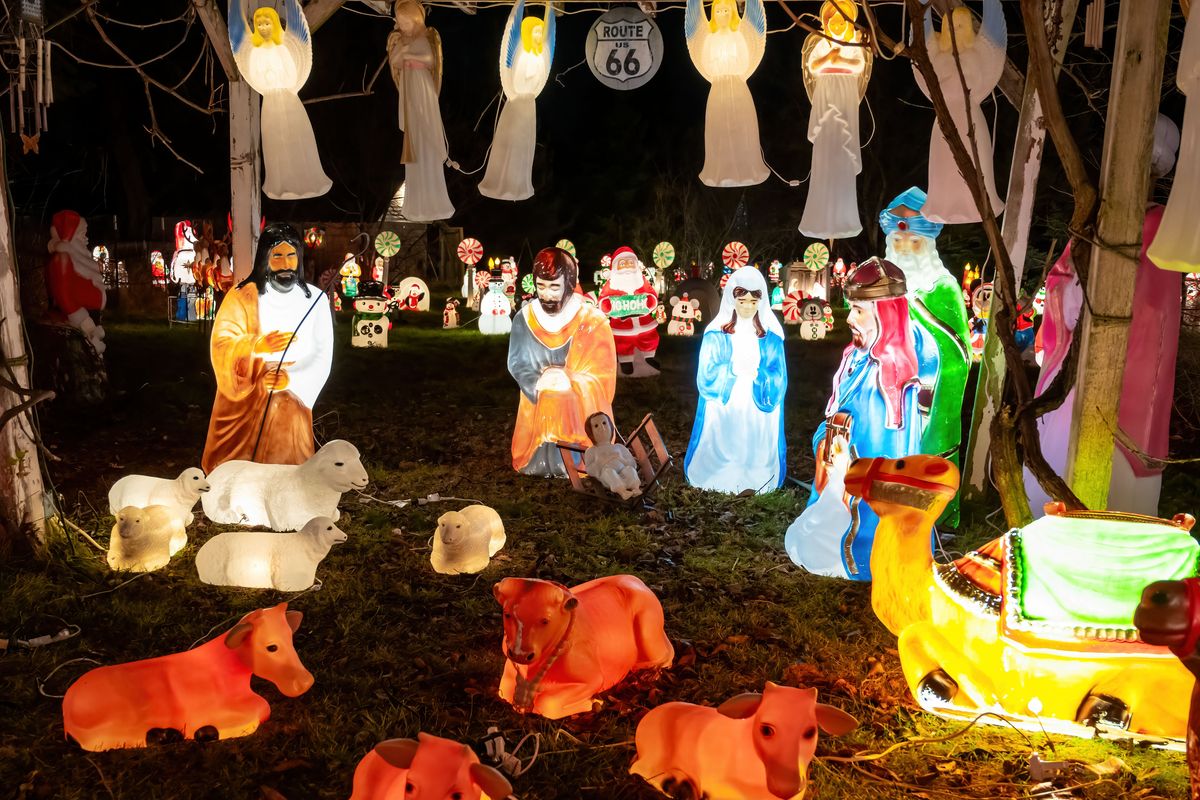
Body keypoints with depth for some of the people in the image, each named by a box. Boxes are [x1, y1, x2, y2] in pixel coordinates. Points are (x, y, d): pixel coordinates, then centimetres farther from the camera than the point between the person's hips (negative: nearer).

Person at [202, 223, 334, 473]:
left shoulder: (315, 300, 3)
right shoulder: (242, 297, -1)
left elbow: (322, 358, -2)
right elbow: (221, 345, -12)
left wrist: (292, 381, -17)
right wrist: (257, 345, -31)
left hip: (291, 407, 1)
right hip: (243, 403, -1)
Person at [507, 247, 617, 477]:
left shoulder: (593, 322, -12)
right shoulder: (525, 317, -3)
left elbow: (602, 379, -11)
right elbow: (516, 364, -5)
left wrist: (569, 380, -25)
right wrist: (539, 382, -23)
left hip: (580, 414, -2)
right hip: (538, 411, 2)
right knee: (537, 466, 10)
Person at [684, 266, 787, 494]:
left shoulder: (771, 338, 4)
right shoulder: (716, 335, 0)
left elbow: (779, 380, 0)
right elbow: (705, 377, -4)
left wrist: (758, 374, -20)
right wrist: (732, 369, -20)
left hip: (758, 413, 1)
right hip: (723, 411, -1)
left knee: (756, 456, 2)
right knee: (722, 449, 0)